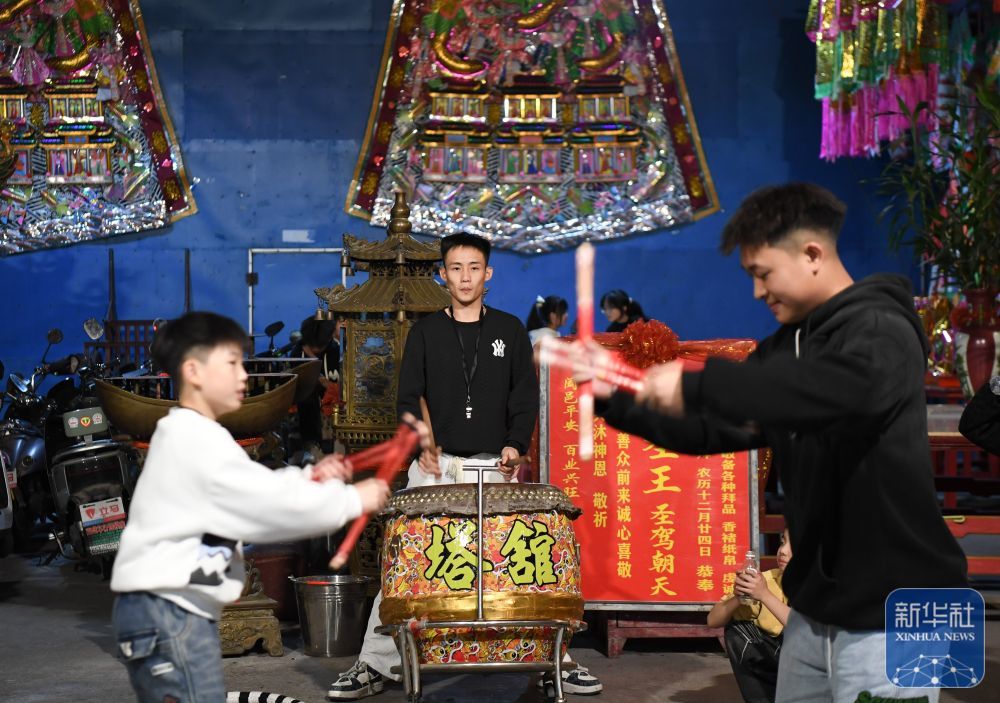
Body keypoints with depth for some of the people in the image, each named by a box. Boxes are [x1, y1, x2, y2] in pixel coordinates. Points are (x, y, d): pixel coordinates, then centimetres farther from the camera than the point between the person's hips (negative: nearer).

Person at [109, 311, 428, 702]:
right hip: (169, 611, -11)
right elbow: (270, 503, -17)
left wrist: (310, 478, 5)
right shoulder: (196, 440, -15)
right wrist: (351, 499, -6)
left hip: (172, 611, 11)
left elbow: (258, 493, 20)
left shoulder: (189, 437, 19)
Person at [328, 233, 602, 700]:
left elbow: (526, 396, 7)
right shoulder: (425, 333, 8)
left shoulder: (509, 330, 9)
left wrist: (516, 443, -8)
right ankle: (376, 665, 0)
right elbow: (408, 398, 5)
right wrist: (420, 446, -10)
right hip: (436, 466, 0)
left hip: (496, 467, 0)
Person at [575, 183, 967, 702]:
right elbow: (714, 428, 15)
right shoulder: (786, 347, 12)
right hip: (814, 608, 8)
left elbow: (842, 388, -38)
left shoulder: (881, 330, -15)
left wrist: (695, 384, -36)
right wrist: (615, 396, 4)